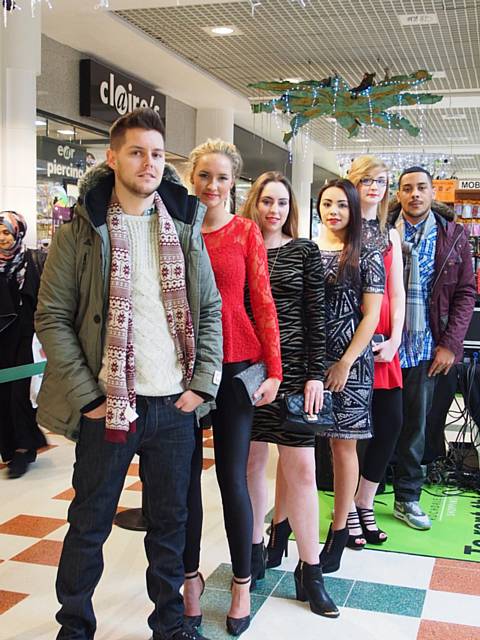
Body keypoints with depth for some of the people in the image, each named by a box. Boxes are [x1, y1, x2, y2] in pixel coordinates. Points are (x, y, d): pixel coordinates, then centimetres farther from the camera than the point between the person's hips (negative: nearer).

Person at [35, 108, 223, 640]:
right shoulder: (81, 230, -3)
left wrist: (202, 382, -1)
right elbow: (52, 317, -5)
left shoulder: (185, 226, 6)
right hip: (107, 406, -2)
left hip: (175, 405, 3)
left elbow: (210, 310, 8)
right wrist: (85, 396, -10)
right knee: (89, 524, 11)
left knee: (171, 521, 14)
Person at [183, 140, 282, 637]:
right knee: (185, 476, 10)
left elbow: (262, 303, 0)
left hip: (234, 363, -2)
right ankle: (191, 576, 28)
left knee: (232, 478, 2)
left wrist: (274, 370, -7)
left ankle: (242, 583, 21)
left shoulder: (245, 232, 1)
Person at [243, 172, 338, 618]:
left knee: (301, 468, -2)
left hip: (292, 368, -1)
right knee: (251, 461, 9)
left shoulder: (305, 252, 5)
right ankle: (254, 552, 26)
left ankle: (309, 571, 10)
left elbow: (315, 317, 2)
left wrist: (315, 375, -4)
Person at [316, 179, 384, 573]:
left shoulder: (368, 257, 1)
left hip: (349, 363, -2)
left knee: (343, 445, 5)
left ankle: (339, 533, 16)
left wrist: (345, 363, -10)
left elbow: (371, 315, -3)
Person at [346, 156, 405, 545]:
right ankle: (347, 512, 14)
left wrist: (394, 340, -2)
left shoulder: (390, 235, 17)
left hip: (383, 342, 5)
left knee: (391, 422, 2)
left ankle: (365, 505, 19)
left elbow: (397, 293, 11)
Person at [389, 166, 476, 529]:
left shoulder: (453, 237, 5)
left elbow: (465, 293, 4)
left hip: (425, 349, 1)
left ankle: (408, 498, 25)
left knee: (416, 426, 11)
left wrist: (450, 344, -5)